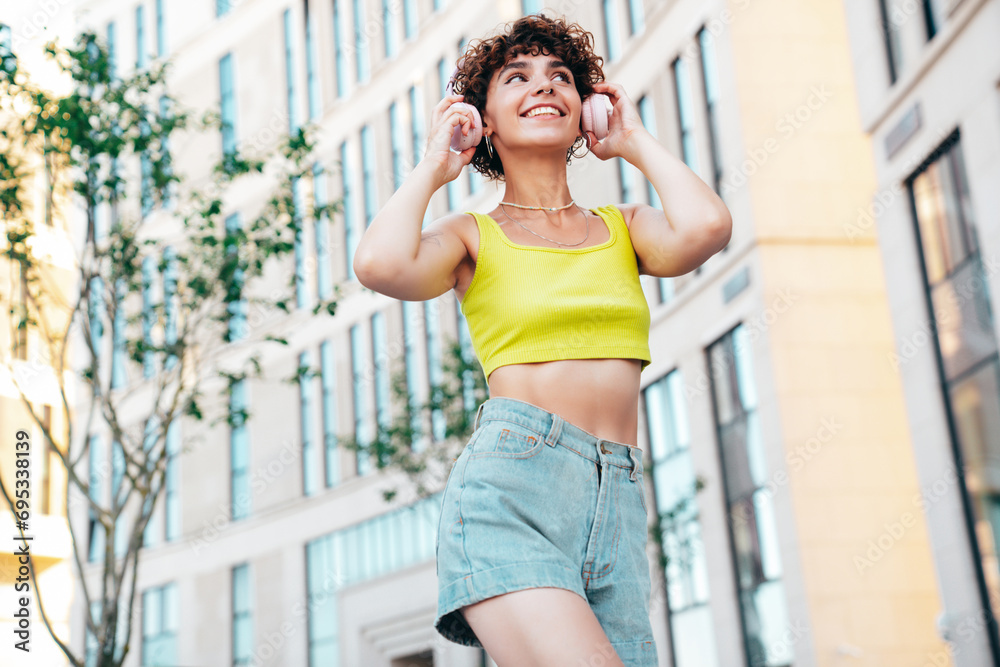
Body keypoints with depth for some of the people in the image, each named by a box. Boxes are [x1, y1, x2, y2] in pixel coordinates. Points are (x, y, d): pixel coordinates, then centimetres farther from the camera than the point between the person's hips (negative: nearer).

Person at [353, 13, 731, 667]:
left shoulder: (623, 227, 19)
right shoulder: (474, 235, 11)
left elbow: (706, 227, -4)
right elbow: (380, 264, -11)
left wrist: (635, 140, 13)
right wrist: (433, 166, 7)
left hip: (619, 509, 4)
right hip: (508, 488, -4)